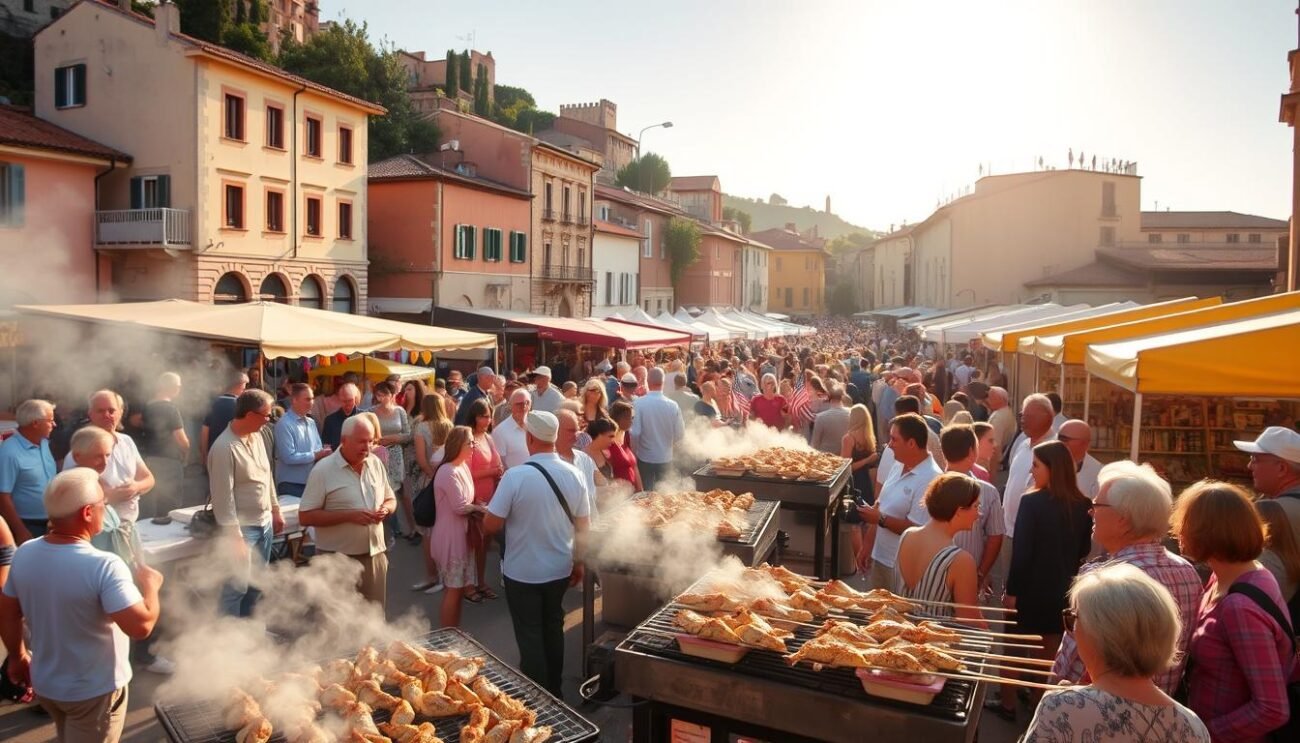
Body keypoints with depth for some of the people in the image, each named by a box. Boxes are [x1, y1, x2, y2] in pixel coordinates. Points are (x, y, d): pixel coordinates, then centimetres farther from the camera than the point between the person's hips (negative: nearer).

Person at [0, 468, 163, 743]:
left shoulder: (24, 554, -9)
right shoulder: (104, 566, -31)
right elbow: (141, 626, -34)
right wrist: (150, 586, -17)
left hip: (45, 684, 6)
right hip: (94, 691, -6)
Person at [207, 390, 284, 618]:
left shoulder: (256, 436, 5)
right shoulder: (224, 448, -20)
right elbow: (223, 496, -21)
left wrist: (275, 510, 18)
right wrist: (234, 537, -21)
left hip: (264, 523, 8)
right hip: (243, 528, -8)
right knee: (237, 586, -1)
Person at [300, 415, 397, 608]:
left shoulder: (376, 464, 6)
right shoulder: (323, 470, -11)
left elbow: (391, 499, 18)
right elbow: (305, 517, -12)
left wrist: (386, 509, -7)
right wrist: (349, 515, -22)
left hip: (375, 554, 5)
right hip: (338, 559, -5)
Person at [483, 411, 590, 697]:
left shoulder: (515, 476, -22)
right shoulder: (574, 475, -8)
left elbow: (491, 526, -16)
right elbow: (581, 527, 1)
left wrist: (509, 513, 5)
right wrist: (578, 562, 14)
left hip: (522, 572, -4)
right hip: (560, 570, 4)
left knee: (530, 636, 11)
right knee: (553, 629, 22)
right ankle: (554, 692, 34)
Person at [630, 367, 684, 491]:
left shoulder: (638, 404, -16)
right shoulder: (673, 405, -10)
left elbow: (635, 433, -17)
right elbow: (680, 435, -4)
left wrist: (635, 450, 2)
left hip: (644, 459, -2)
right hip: (666, 459, 2)